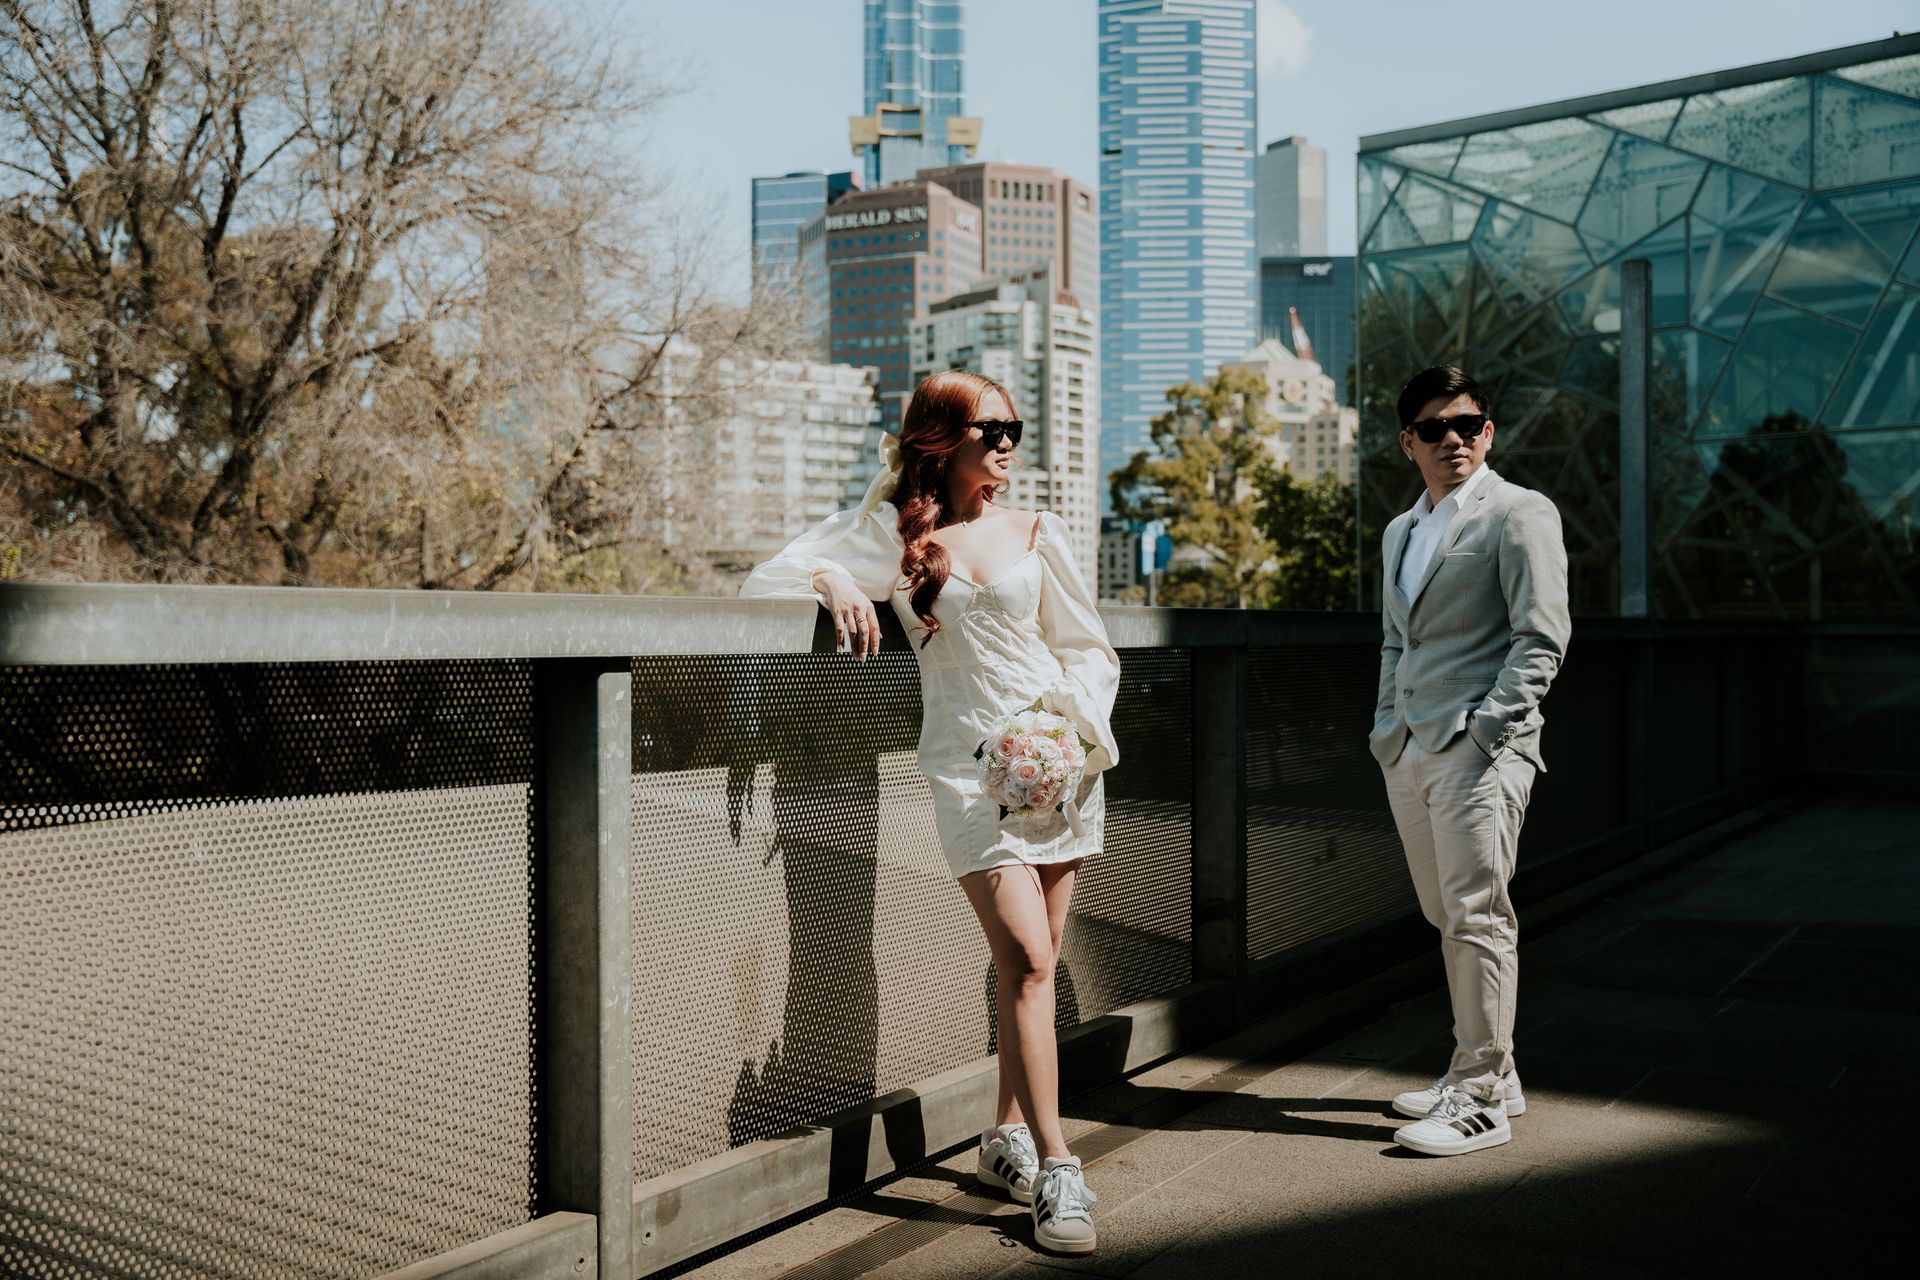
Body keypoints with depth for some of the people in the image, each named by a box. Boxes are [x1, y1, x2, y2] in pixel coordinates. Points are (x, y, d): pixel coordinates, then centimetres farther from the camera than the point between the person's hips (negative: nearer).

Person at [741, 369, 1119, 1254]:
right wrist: (831, 579, -16)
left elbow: (1090, 650, 12)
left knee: (1032, 960, 8)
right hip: (970, 766, -3)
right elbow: (767, 580, 5)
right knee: (1027, 959, -13)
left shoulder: (1034, 533, 11)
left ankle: (1008, 1135, 23)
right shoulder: (892, 529, 5)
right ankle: (1056, 1168, -9)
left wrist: (1074, 727, -6)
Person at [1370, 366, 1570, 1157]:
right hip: (1409, 753, 7)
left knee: (1477, 917, -7)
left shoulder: (1519, 514, -2)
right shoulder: (1401, 532, 21)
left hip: (1479, 748, -7)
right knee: (1447, 919, 11)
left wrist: (1486, 729, -15)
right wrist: (1387, 730, 14)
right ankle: (1486, 1072, 22)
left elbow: (1541, 637, -9)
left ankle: (1481, 1100, 0)